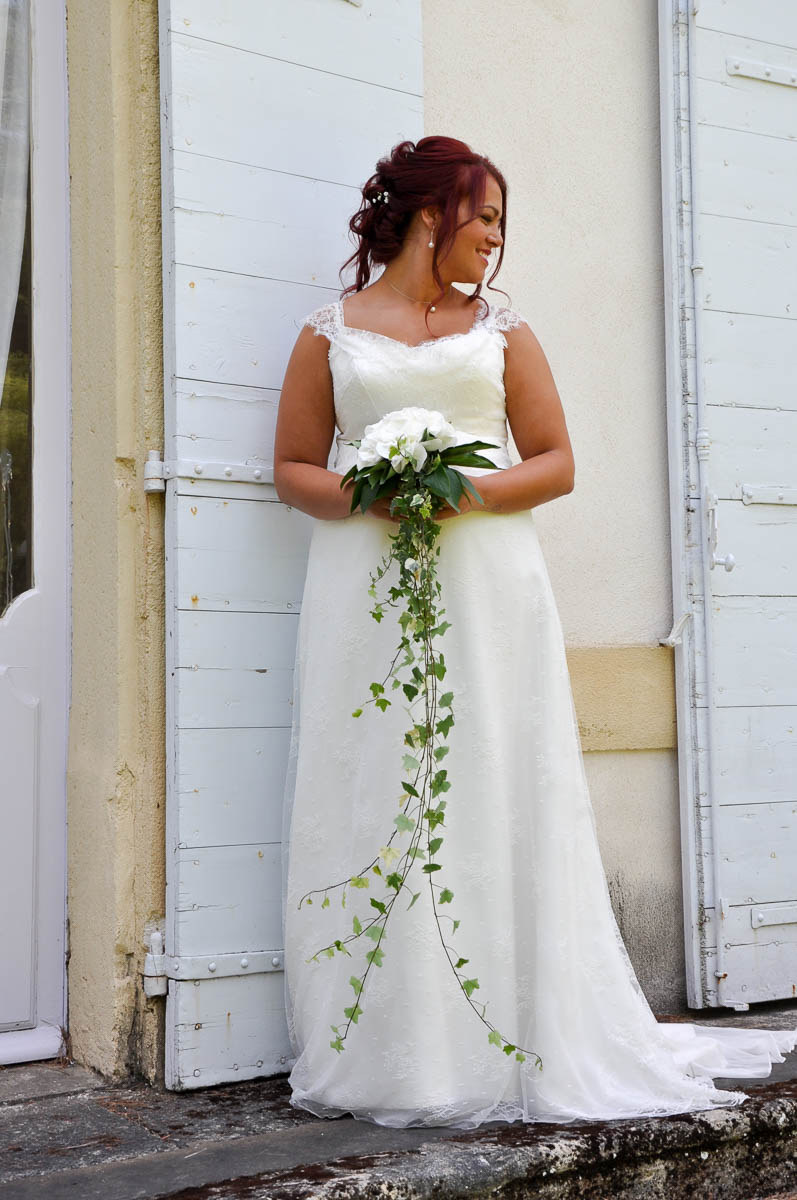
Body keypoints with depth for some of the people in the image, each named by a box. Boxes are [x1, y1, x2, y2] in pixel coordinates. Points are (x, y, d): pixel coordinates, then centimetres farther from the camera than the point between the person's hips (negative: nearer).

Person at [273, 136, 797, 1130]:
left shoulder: (502, 330, 14)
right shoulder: (330, 331, 11)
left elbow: (555, 462, 9)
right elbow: (293, 467, 9)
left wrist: (474, 491, -9)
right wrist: (363, 495, -11)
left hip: (487, 588, 1)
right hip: (368, 590, 0)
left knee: (493, 801, -2)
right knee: (373, 804, -3)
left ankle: (515, 1044, 6)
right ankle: (386, 1056, 5)